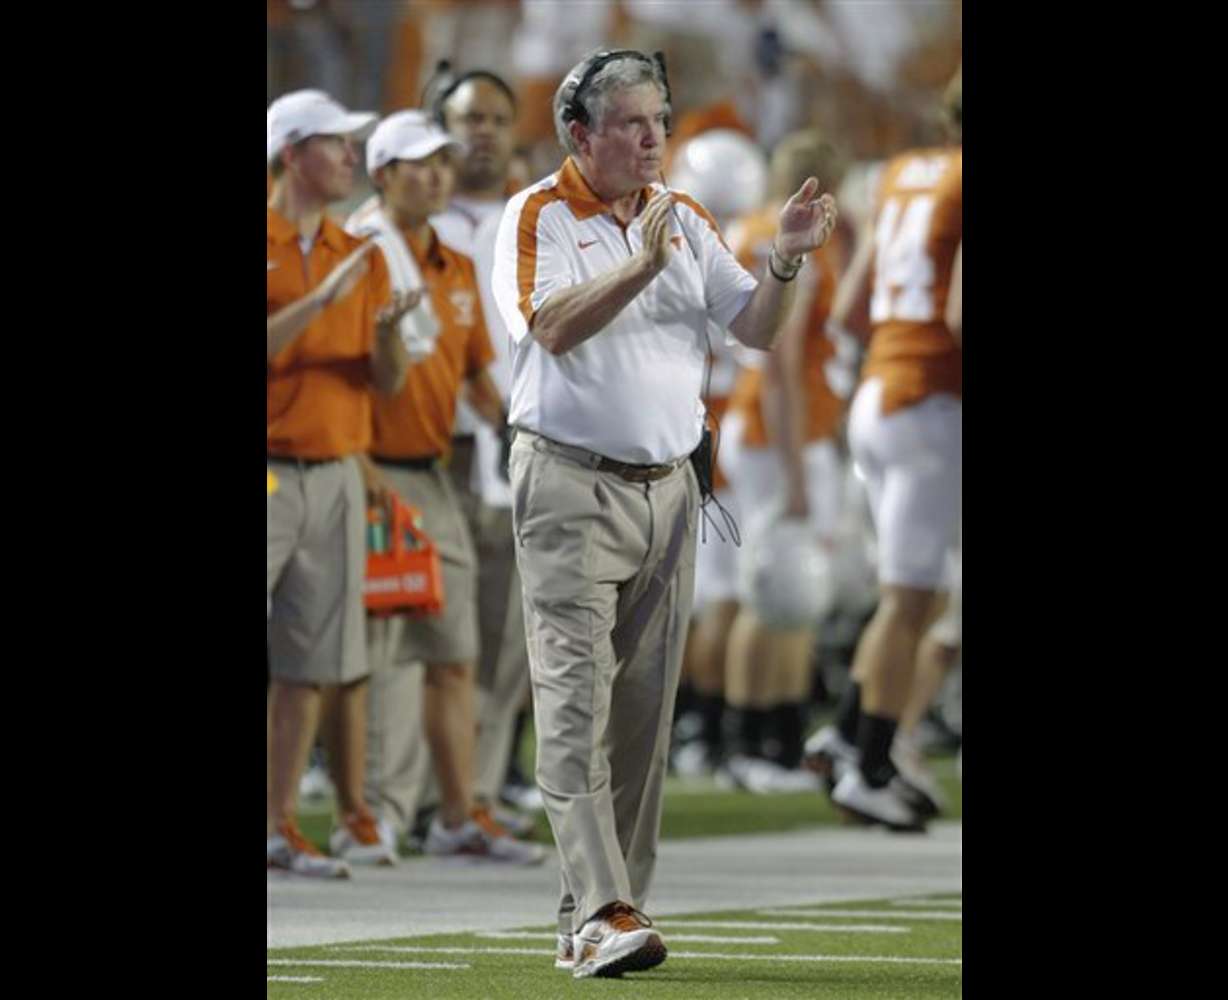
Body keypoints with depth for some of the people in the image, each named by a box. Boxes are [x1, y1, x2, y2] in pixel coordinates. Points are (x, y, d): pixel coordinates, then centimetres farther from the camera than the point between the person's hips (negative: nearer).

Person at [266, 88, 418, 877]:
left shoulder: (361, 257, 13)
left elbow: (388, 380, 10)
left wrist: (389, 331, -10)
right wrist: (322, 300, -21)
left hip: (336, 475, 6)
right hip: (272, 473, -6)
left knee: (316, 660, 5)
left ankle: (280, 823, 10)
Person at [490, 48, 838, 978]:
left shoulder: (686, 219, 13)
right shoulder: (539, 215, -3)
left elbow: (755, 329, 8)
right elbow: (554, 326, -18)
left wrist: (787, 258, -9)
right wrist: (643, 264, -28)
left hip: (669, 486, 6)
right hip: (571, 488, -6)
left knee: (644, 714, 5)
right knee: (578, 700, -13)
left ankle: (601, 918, 9)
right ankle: (601, 911, -20)